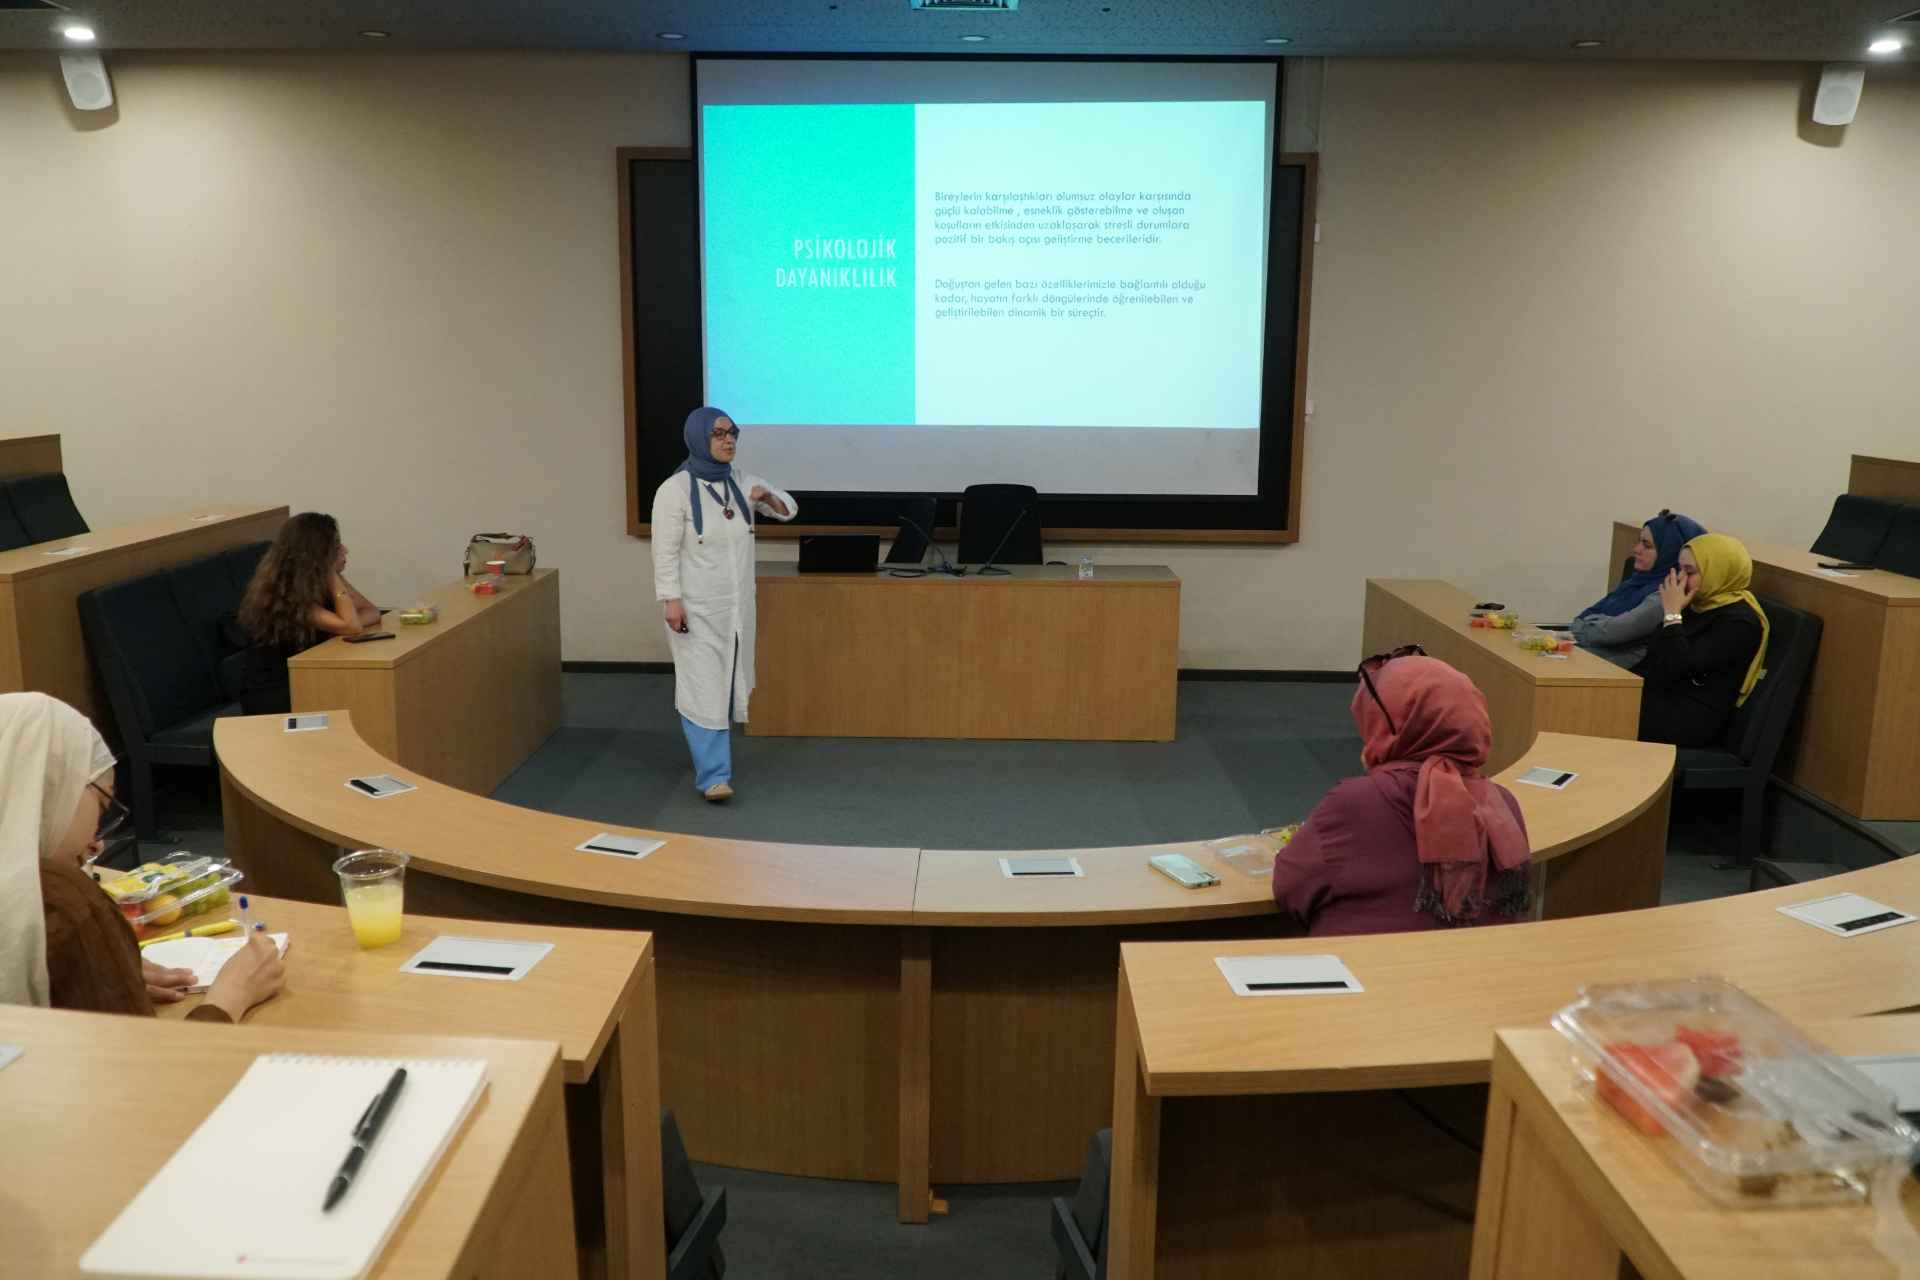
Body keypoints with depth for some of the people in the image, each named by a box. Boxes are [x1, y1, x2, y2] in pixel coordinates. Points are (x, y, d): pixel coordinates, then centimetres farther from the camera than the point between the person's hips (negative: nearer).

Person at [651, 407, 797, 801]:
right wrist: (671, 601, -19)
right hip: (697, 607, -6)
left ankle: (711, 758, 32)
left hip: (737, 605, 6)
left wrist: (767, 496, -8)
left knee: (728, 685, 15)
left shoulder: (741, 481, 5)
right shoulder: (675, 489, -12)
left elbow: (789, 509, 13)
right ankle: (713, 776, -5)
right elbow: (665, 552, -13)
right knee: (703, 688, -8)